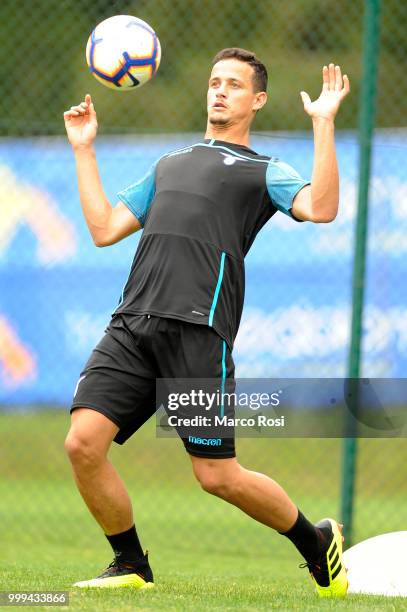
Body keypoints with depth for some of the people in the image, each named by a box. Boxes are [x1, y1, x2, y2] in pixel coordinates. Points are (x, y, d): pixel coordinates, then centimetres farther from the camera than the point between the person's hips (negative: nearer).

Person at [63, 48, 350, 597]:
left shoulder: (264, 171, 13)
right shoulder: (168, 165, 30)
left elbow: (320, 208, -7)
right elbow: (104, 228, 26)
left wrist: (324, 123, -9)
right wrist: (84, 150, 26)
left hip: (198, 328, -5)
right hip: (132, 324, 5)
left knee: (218, 476, -6)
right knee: (84, 443, -12)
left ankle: (318, 543, 20)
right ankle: (132, 566, 8)